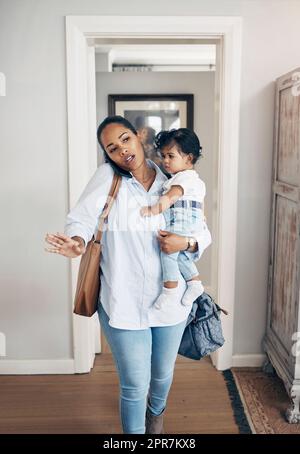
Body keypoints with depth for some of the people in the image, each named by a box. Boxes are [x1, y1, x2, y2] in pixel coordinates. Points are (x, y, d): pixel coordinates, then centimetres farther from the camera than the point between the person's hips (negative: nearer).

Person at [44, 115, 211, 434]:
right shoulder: (107, 177, -7)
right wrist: (78, 241, -39)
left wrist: (186, 242, -16)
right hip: (124, 303, -3)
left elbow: (204, 233, 5)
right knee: (135, 385, 7)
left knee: (163, 374, 24)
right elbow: (82, 217, -18)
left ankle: (157, 412, 59)